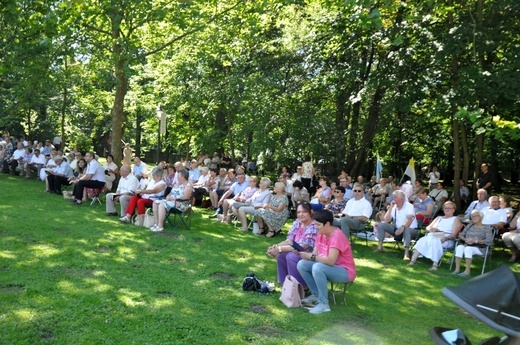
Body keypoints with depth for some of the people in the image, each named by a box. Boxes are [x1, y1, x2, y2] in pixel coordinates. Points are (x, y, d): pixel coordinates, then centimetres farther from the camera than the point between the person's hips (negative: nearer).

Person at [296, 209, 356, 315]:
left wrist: (310, 256, -30)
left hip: (345, 271, -8)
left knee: (317, 267, -34)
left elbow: (331, 261, -32)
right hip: (328, 267, 9)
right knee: (301, 264, -8)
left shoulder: (337, 236, -23)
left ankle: (323, 304, -23)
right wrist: (303, 253, -20)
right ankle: (316, 295, 1)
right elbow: (315, 255, -2)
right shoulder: (321, 235, 3)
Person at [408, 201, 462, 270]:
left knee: (435, 241, -38)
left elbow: (454, 234, 0)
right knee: (422, 240, -28)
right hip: (433, 236, 4)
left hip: (446, 240, -4)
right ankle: (413, 260, -35)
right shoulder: (439, 218, 33)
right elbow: (428, 228, 24)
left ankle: (435, 264, -43)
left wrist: (446, 238, -21)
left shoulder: (455, 219, 16)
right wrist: (432, 229, -1)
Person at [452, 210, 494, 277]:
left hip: (480, 248, -4)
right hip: (467, 245, 4)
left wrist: (476, 241, -18)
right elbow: (461, 235, 14)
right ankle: (457, 269, -33)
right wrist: (465, 239, -9)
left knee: (468, 249, -36)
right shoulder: (469, 226, 20)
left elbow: (489, 241, -9)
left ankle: (467, 271, -34)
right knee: (459, 247, -30)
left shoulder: (486, 228, 4)